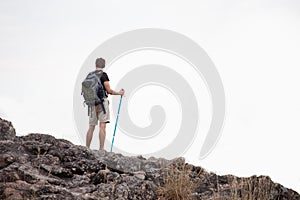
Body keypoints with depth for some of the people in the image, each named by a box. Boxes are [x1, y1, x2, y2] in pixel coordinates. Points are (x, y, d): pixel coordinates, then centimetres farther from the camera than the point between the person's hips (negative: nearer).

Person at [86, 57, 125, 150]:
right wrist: (119, 93, 7)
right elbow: (109, 91, -8)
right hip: (102, 101, -5)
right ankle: (101, 149, -12)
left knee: (91, 127, 10)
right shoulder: (103, 75, -7)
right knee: (102, 126, -7)